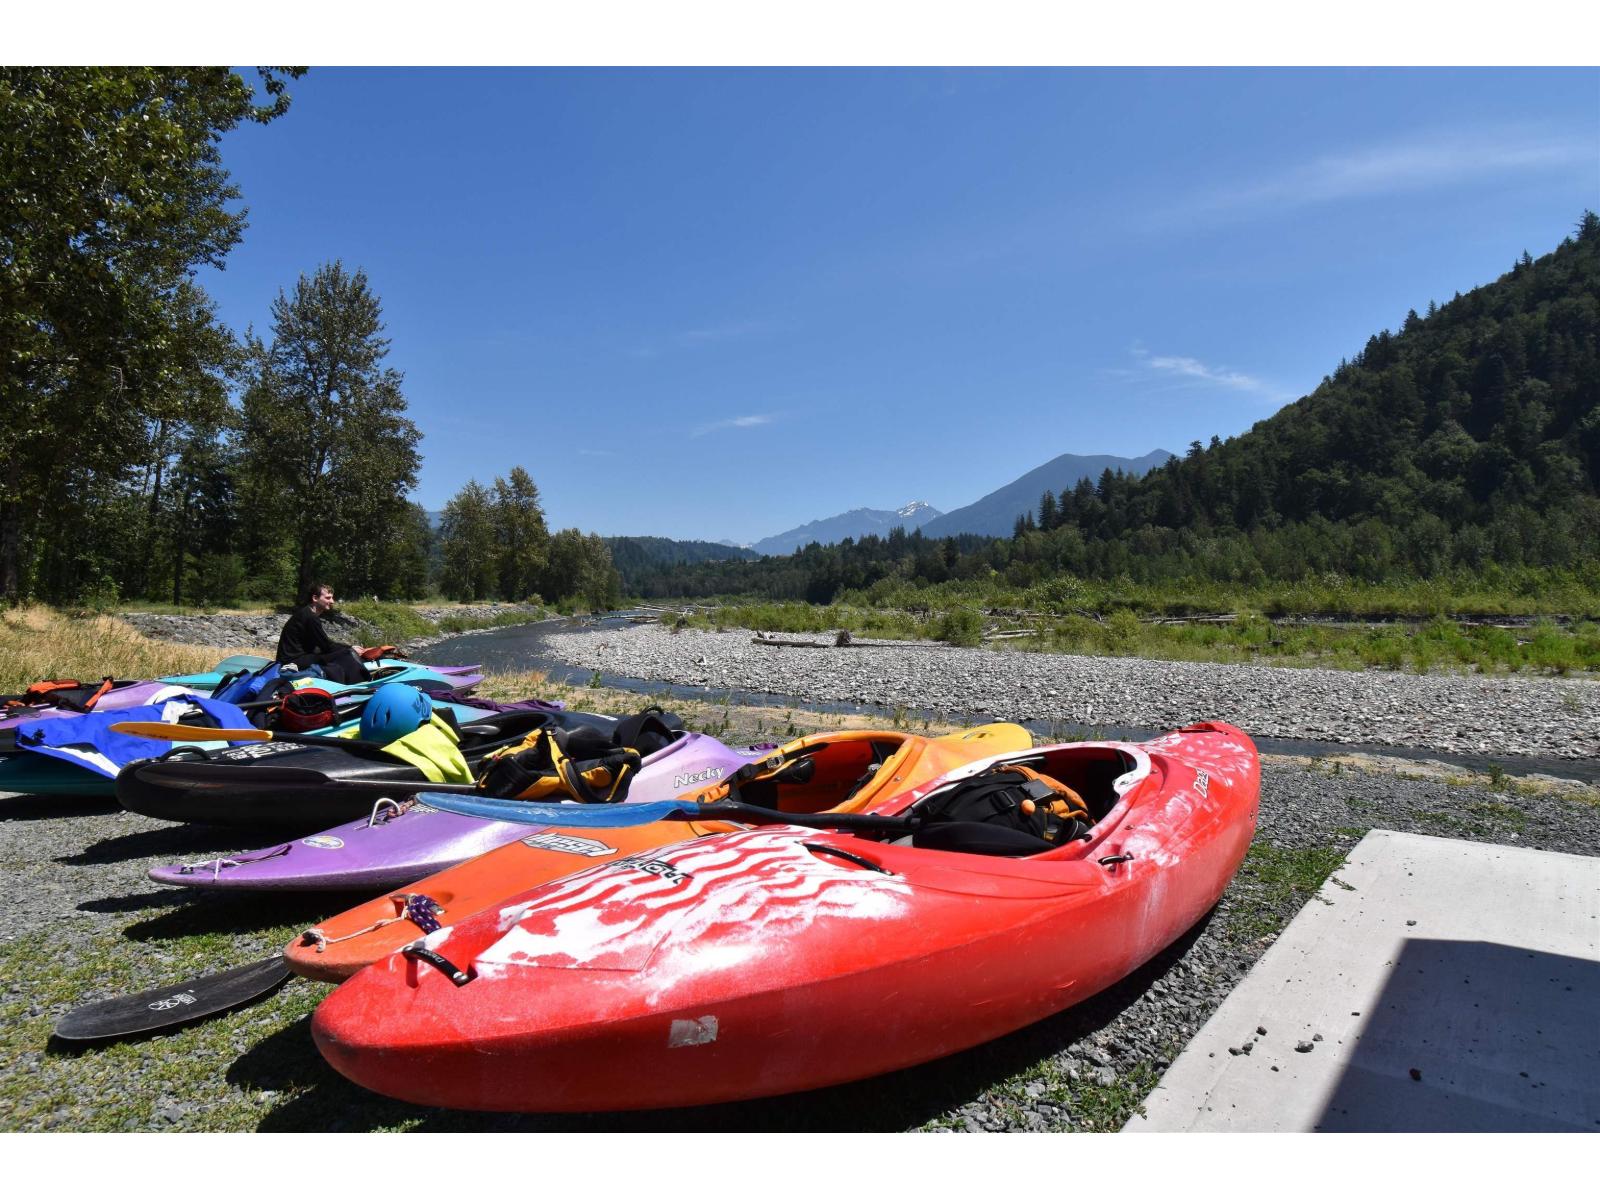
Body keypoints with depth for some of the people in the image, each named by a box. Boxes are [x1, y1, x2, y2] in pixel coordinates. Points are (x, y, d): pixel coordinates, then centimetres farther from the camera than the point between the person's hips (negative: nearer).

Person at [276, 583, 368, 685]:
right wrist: (350, 649, -1)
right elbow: (326, 646, -14)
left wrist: (350, 647, 6)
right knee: (345, 655, -18)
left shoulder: (306, 613, 14)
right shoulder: (309, 617, -17)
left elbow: (324, 643, 15)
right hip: (294, 662, -10)